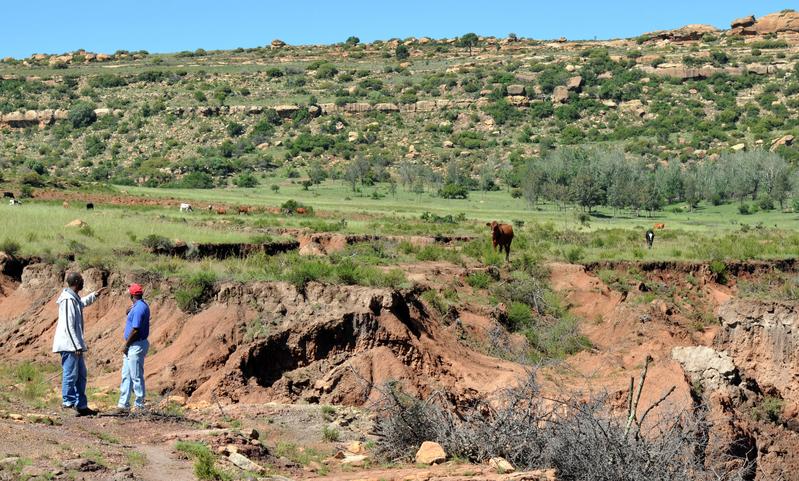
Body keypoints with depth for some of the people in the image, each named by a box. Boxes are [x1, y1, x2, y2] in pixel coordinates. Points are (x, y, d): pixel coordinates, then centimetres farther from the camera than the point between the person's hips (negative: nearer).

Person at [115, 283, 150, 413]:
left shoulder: (139, 308, -19)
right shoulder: (142, 306, 13)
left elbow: (135, 330, -22)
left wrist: (126, 345, -14)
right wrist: (129, 312, 7)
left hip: (136, 345, -11)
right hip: (132, 347, 11)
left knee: (136, 377, -4)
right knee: (126, 376, 13)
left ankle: (139, 405, 3)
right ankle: (123, 404, 16)